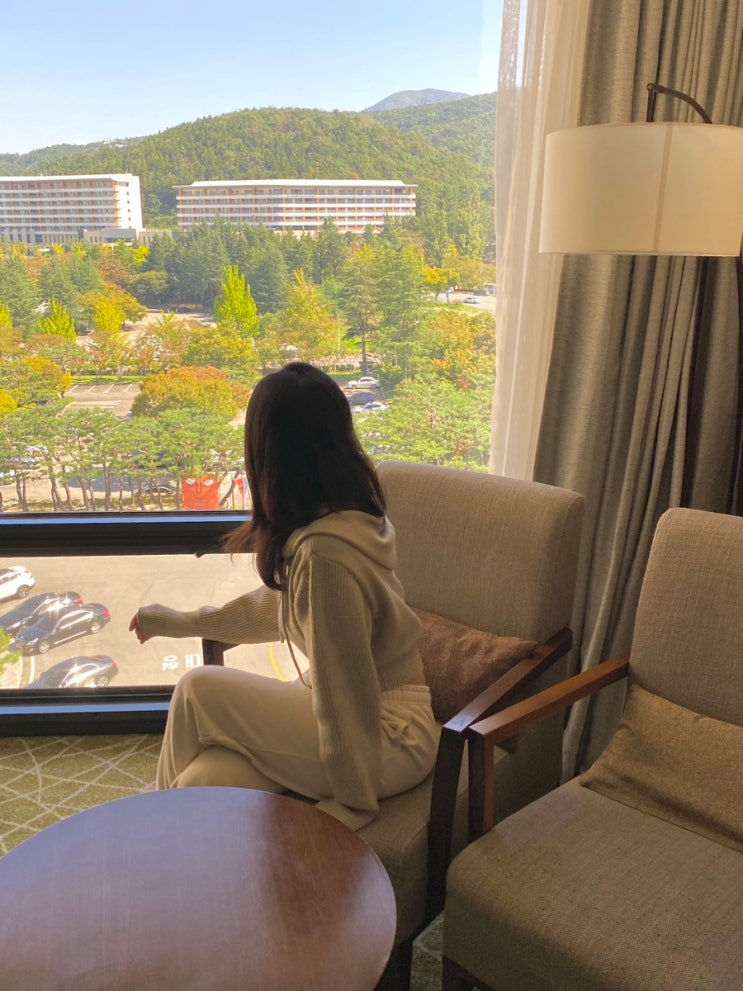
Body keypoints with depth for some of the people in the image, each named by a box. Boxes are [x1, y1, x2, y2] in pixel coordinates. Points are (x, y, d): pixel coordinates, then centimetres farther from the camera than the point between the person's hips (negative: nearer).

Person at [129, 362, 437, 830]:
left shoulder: (326, 553, -30)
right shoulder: (351, 514, 1)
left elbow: (346, 691, -24)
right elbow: (279, 605, 15)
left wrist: (352, 802, -11)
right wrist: (181, 622, 24)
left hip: (389, 739, -7)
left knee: (200, 690, -8)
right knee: (207, 780, -7)